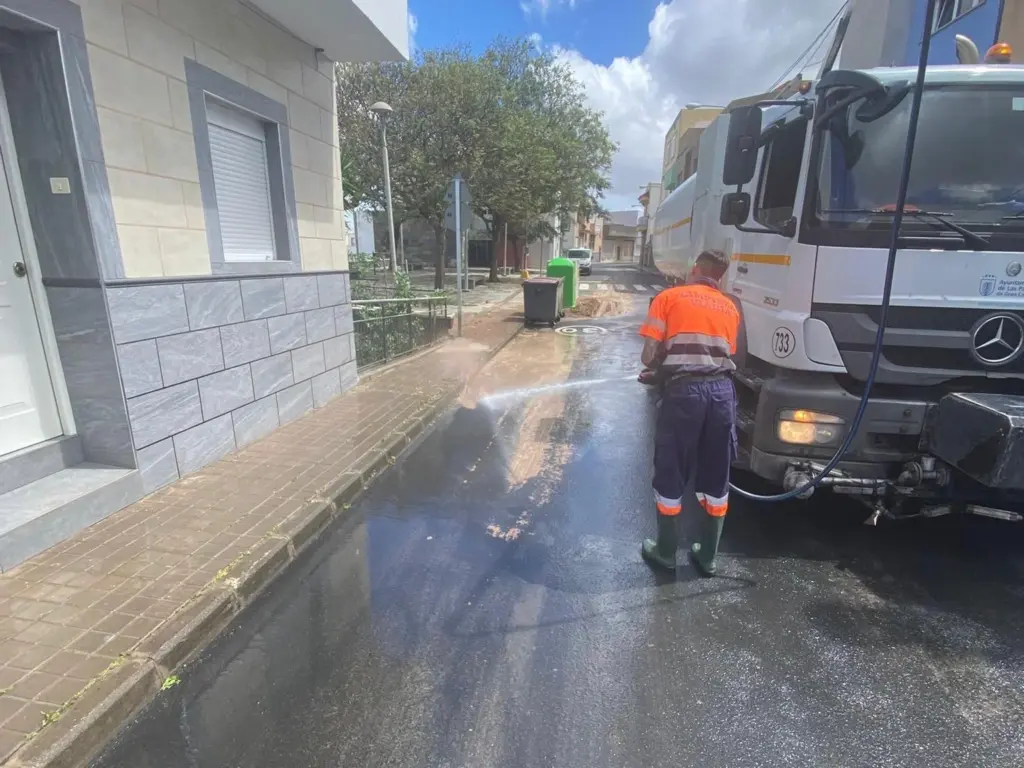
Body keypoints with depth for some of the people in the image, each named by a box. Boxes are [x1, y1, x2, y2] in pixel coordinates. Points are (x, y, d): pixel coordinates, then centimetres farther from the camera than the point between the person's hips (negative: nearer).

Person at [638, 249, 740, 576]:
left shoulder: (669, 298, 6)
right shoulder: (730, 308, 18)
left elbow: (648, 357, -1)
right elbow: (728, 354, 13)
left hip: (684, 390, -4)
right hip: (722, 391, 4)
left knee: (670, 476, 11)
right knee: (716, 480, 16)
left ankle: (666, 551, 25)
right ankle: (708, 556, 29)